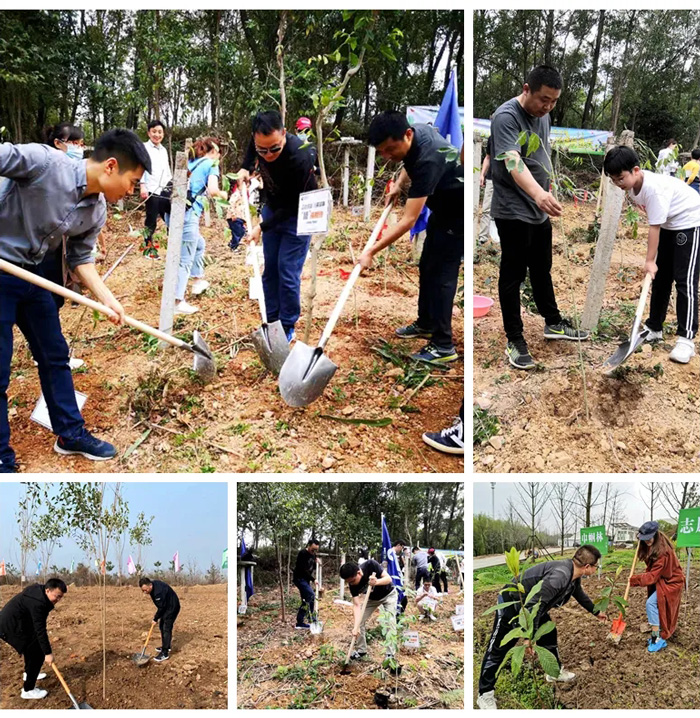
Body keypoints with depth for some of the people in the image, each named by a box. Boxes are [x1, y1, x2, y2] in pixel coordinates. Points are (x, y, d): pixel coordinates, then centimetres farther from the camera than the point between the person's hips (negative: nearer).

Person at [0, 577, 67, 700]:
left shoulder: (38, 590, 1)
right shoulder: (37, 602, -29)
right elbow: (40, 630, -28)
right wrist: (48, 653, -24)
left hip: (13, 621, 10)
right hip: (11, 626, -10)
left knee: (33, 647, 28)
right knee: (37, 654, -7)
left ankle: (29, 673, 49)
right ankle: (28, 690, 1)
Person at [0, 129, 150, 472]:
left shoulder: (97, 211, -1)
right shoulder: (44, 162, -24)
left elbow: (81, 258, 8)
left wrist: (108, 299, -4)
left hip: (32, 272, 8)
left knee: (54, 355, 15)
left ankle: (71, 433, 31)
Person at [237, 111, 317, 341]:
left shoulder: (300, 158, -37)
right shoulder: (259, 138, -18)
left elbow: (294, 205, -27)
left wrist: (263, 227, -23)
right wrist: (246, 167, -4)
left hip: (297, 215, -6)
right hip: (273, 209, 6)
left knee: (288, 273, -7)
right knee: (269, 270, 9)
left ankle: (287, 328, 7)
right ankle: (271, 322, 19)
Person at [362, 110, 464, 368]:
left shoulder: (428, 159, -37)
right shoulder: (414, 133, -10)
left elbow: (408, 220, -38)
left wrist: (371, 251, -38)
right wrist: (398, 184, 1)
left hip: (458, 214, -9)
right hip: (443, 208, 9)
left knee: (441, 274, -10)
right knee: (427, 267, 16)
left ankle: (443, 346, -5)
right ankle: (426, 324, 32)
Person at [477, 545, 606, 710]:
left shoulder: (573, 574, -2)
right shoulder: (560, 575, -35)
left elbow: (579, 594, 22)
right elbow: (534, 604, -37)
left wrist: (596, 612, 35)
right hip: (511, 604, -10)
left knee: (549, 636, 19)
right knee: (498, 649, -2)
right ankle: (485, 694, 5)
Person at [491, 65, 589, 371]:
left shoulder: (543, 115, 6)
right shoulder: (506, 117, -21)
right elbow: (513, 162, -37)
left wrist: (548, 195, 19)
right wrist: (538, 194, -52)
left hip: (540, 211, 8)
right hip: (513, 213, -8)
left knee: (542, 271, 20)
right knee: (513, 275, 1)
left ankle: (553, 323, 35)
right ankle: (514, 340, 10)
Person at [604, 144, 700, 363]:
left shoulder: (654, 188, -33)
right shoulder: (633, 185, -6)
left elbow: (654, 226, -30)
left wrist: (650, 260, -26)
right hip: (668, 225, 9)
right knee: (660, 277, 12)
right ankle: (654, 328, 22)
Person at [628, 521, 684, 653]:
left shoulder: (663, 551, -30)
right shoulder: (650, 547, -2)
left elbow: (653, 575, -28)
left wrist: (634, 580, -27)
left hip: (670, 582, -10)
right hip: (660, 580, 10)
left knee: (651, 603, -21)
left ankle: (658, 639, -19)